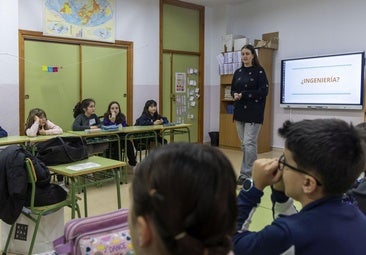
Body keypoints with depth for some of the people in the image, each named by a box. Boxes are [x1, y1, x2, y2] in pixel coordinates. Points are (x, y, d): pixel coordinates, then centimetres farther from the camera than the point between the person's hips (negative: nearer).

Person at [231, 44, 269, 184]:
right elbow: (233, 90, 15)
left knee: (249, 143, -11)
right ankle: (248, 172, 22)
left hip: (254, 112, -6)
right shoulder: (238, 72, 12)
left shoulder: (259, 71, -4)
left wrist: (243, 95, -18)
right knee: (243, 144, 10)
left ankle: (246, 174, -5)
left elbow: (264, 91, -12)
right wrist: (234, 95, -9)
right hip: (240, 111, 6)